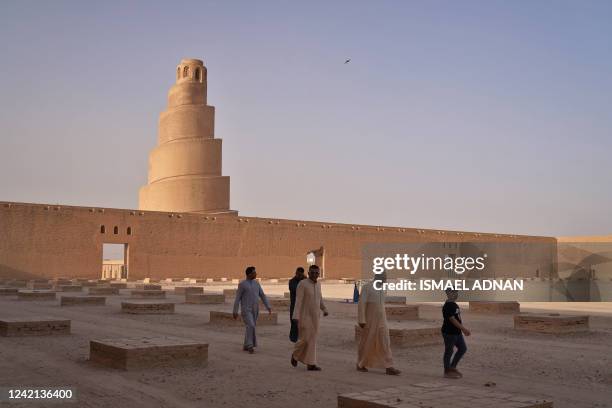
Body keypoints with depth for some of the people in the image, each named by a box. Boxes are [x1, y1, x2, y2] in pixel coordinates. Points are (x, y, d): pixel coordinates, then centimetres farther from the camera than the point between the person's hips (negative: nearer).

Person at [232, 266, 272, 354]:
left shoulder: (256, 283, 9)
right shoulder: (242, 284, -9)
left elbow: (262, 296, 9)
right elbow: (237, 299, -9)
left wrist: (268, 307, 1)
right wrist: (235, 312, -10)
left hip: (254, 310, 6)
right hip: (246, 310, -6)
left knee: (250, 327, 8)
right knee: (250, 326, -19)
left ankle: (246, 346, 18)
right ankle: (250, 346, -13)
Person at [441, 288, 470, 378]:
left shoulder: (454, 305, 13)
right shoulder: (447, 306, -18)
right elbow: (452, 319, -23)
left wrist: (464, 329, 18)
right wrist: (464, 329, -22)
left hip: (457, 332, 10)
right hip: (449, 333, -10)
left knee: (463, 348, 13)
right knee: (449, 351, 0)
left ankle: (452, 367, 23)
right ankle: (447, 372, 11)